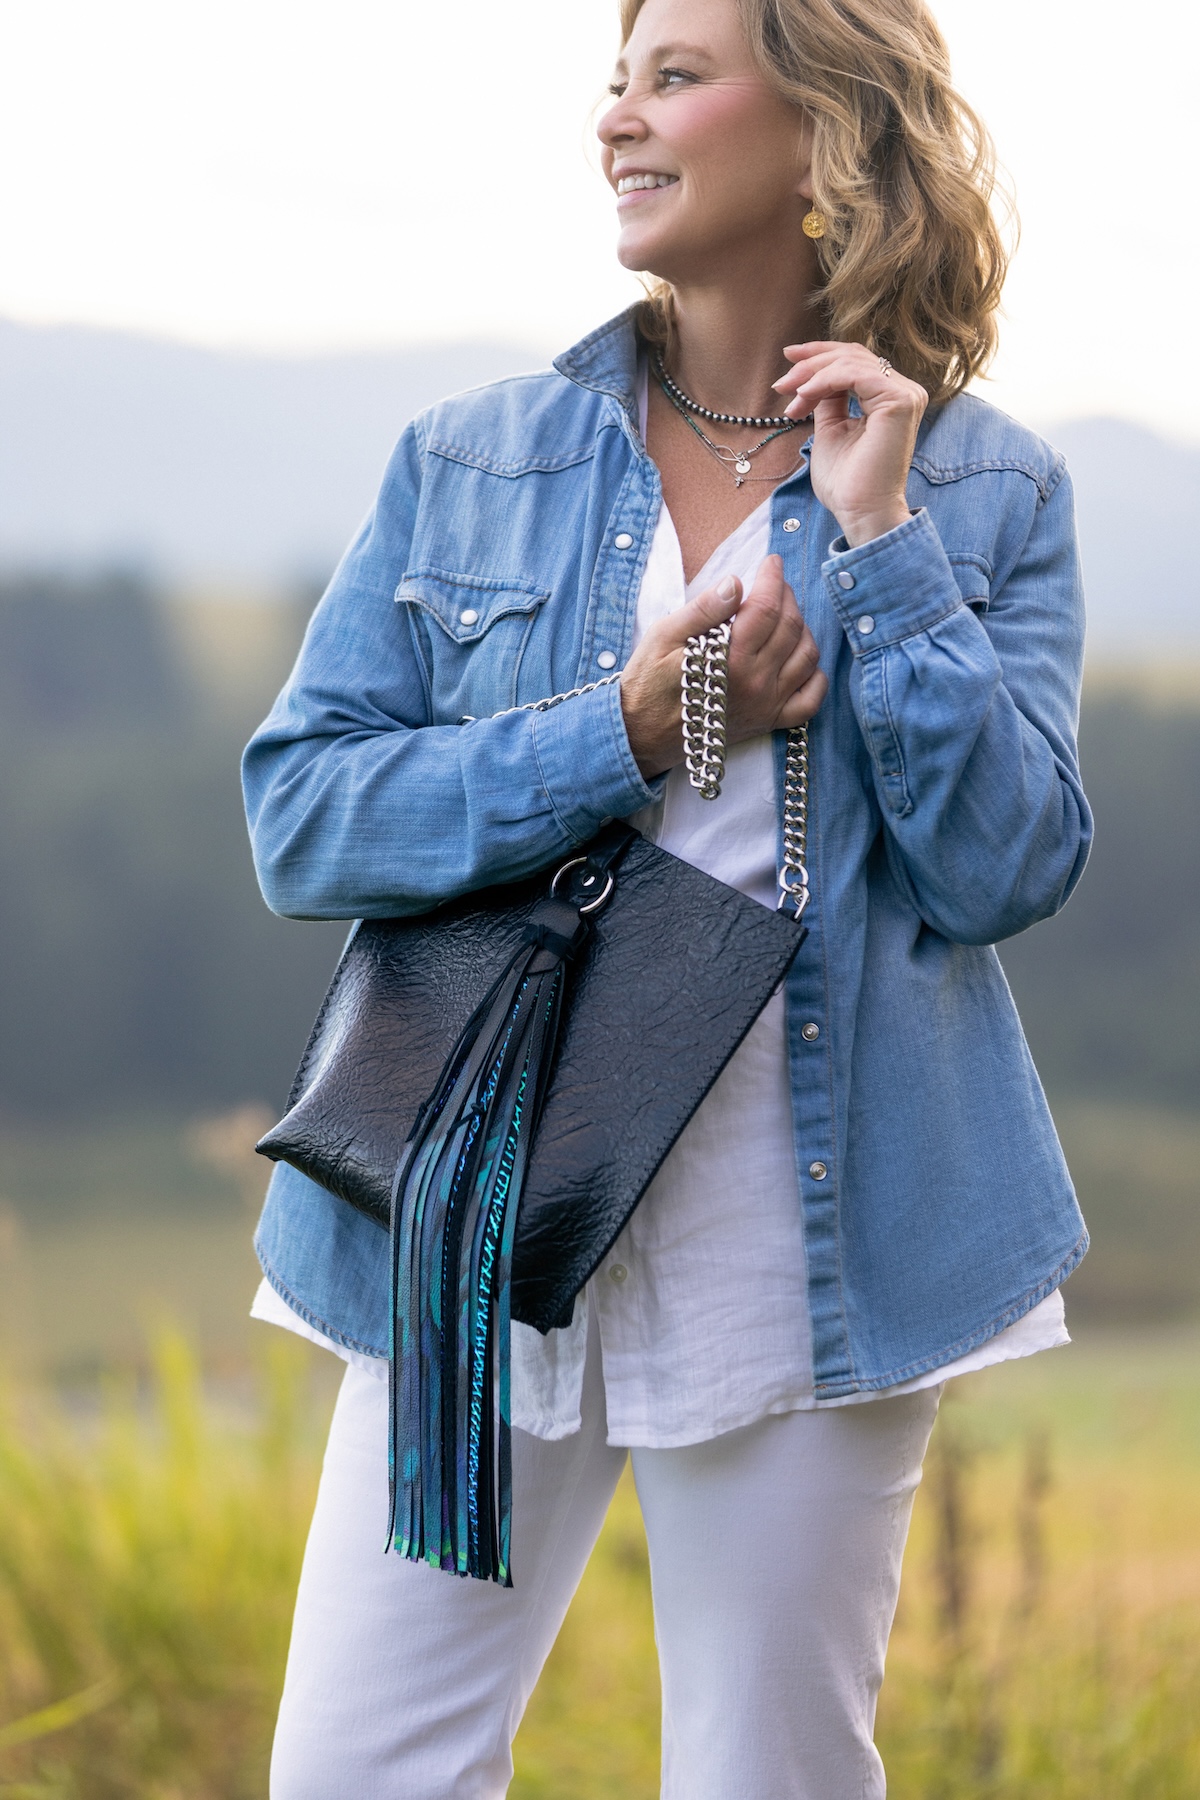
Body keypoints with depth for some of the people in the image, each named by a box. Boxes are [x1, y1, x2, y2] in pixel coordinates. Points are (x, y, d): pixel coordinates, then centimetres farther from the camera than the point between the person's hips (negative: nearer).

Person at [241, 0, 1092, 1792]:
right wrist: (627, 734, -13)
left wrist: (882, 538, -10)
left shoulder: (991, 493, 4)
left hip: (811, 1256, -1)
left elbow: (1008, 867, -5)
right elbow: (300, 817, -1)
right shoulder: (467, 466, 6)